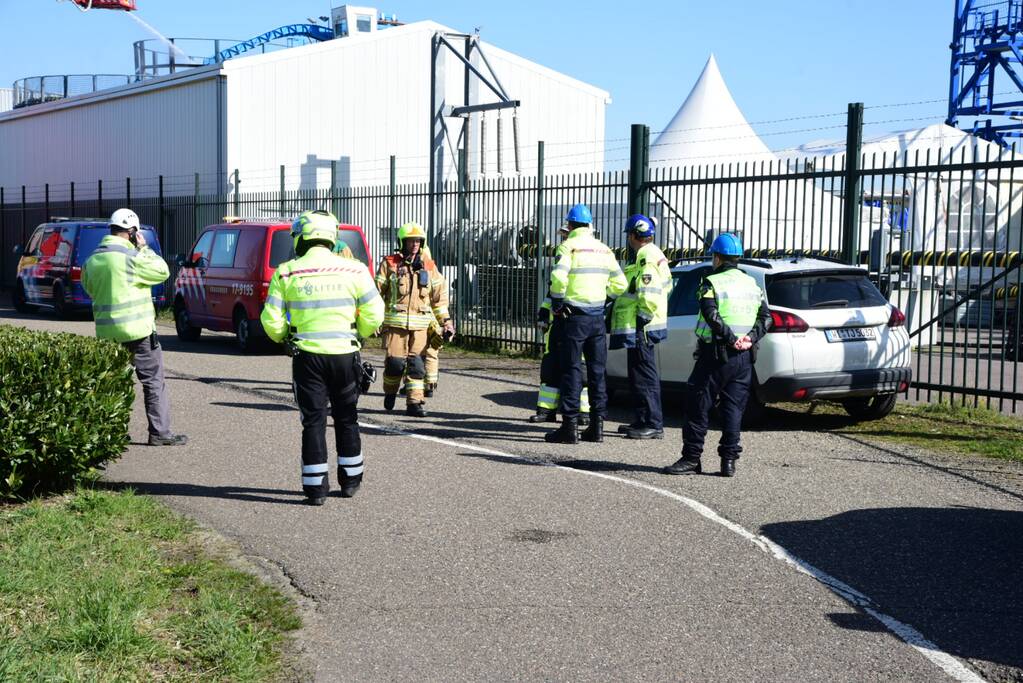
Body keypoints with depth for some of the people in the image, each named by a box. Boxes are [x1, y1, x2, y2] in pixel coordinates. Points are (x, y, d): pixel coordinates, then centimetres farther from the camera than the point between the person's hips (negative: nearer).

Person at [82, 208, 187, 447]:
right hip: (138, 329, -6)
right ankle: (160, 432, 0)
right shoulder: (131, 257, -14)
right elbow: (162, 272, -5)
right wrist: (144, 248, 3)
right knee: (153, 381, 1)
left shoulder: (92, 260, 8)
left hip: (107, 332, 7)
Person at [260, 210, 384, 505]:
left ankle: (315, 487, 7)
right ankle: (350, 480, 26)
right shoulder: (354, 270, -2)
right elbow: (373, 315, -2)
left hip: (307, 356, -1)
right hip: (345, 355, 1)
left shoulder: (287, 272, -5)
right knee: (346, 418, 16)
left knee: (313, 420, 7)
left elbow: (271, 320, -5)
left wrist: (285, 339, 16)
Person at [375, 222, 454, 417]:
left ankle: (414, 402, 3)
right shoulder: (389, 264, 2)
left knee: (416, 364, -2)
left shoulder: (429, 267, 11)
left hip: (421, 324, 2)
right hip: (395, 322, -2)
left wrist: (446, 320, 10)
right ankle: (390, 392, 22)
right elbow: (377, 292, 4)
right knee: (395, 362, -4)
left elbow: (439, 295, 16)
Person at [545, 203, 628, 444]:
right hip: (597, 316, 6)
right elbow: (620, 284, 12)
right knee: (597, 371, 10)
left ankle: (570, 425, -2)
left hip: (574, 317, -5)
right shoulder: (604, 249, 12)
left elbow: (558, 277, -23)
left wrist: (556, 303, -9)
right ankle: (597, 426, 13)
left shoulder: (569, 246, -8)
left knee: (572, 370, -2)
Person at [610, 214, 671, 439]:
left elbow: (649, 293, -24)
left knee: (644, 375, -8)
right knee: (640, 374, 16)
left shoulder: (646, 256, -15)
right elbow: (666, 285, 23)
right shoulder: (654, 254, 18)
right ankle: (643, 421, 23)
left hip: (641, 328, -11)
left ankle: (654, 425, -6)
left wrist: (643, 318, -19)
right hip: (642, 327, 11)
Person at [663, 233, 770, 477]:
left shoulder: (711, 284, -7)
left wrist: (731, 339, -17)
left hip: (716, 354, -6)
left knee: (698, 407, 2)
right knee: (733, 409, 8)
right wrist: (750, 337, -4)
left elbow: (712, 316, -21)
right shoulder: (752, 284, 13)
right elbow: (766, 317, 6)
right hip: (745, 357, 6)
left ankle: (691, 459, 3)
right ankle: (729, 461, 6)